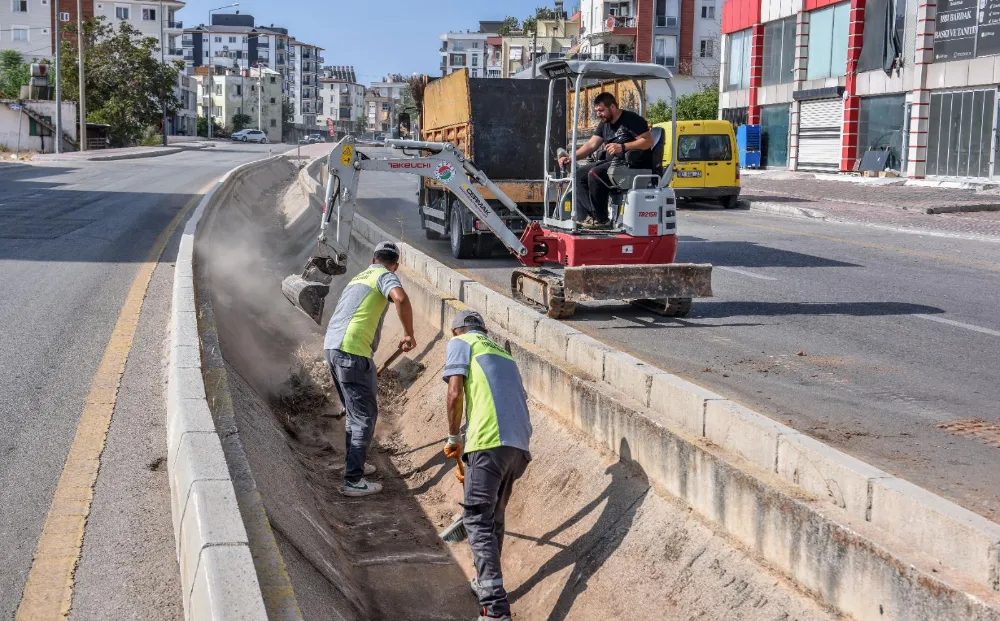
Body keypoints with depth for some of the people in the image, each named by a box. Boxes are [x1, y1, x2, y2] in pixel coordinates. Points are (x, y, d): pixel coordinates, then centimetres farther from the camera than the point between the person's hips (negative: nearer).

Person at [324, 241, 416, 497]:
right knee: (365, 414, -3)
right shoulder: (385, 276, 0)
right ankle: (353, 480, -3)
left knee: (355, 410, 24)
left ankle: (354, 463, 37)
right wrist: (409, 334, -11)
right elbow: (401, 299, -24)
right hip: (353, 351, -9)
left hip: (331, 345, 9)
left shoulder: (359, 277, 26)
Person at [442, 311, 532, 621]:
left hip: (488, 442, -7)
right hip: (519, 444, 7)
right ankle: (487, 583, 34)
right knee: (495, 518, 22)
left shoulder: (460, 343, 12)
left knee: (478, 521, -5)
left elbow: (455, 393, -2)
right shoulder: (503, 353, 31)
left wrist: (453, 438, 10)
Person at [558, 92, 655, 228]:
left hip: (633, 164, -10)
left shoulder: (631, 119, -9)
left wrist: (622, 147, -24)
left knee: (595, 173, -28)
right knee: (579, 174, -3)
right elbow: (591, 144, 14)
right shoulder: (605, 124, 18)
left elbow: (649, 141, -17)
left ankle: (601, 219, -20)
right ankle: (591, 215, -12)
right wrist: (571, 158, -1)